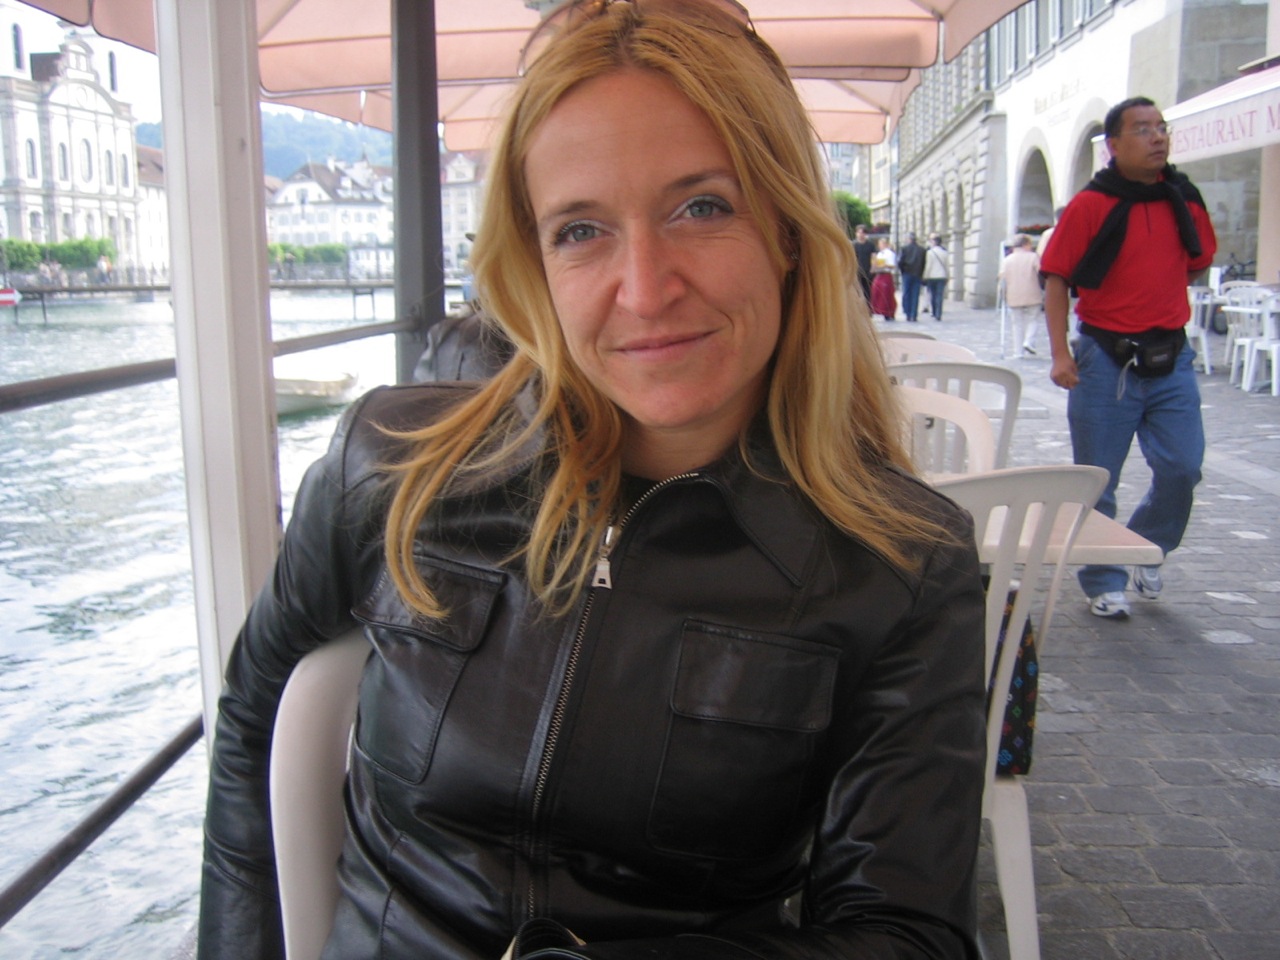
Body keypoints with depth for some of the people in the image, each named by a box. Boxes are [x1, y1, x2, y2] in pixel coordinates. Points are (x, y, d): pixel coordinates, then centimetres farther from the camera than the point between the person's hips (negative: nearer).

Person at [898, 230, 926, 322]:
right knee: (915, 296, 3)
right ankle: (913, 316, 0)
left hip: (907, 274, -2)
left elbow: (900, 261, -11)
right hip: (918, 275, 2)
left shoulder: (904, 248, -5)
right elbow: (924, 263, -3)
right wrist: (922, 274, 7)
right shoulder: (922, 249, 2)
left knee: (906, 294, 7)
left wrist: (901, 270, 5)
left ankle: (907, 314, 2)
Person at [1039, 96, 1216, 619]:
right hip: (1107, 360, -4)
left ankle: (1146, 549, 27)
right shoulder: (1090, 205, -8)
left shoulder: (1184, 199, 6)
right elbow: (1056, 280, -7)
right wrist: (1060, 354, -14)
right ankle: (1104, 582, 20)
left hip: (1170, 359, 4)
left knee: (1183, 467, 0)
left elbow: (1198, 265, 21)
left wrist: (1158, 294, 7)